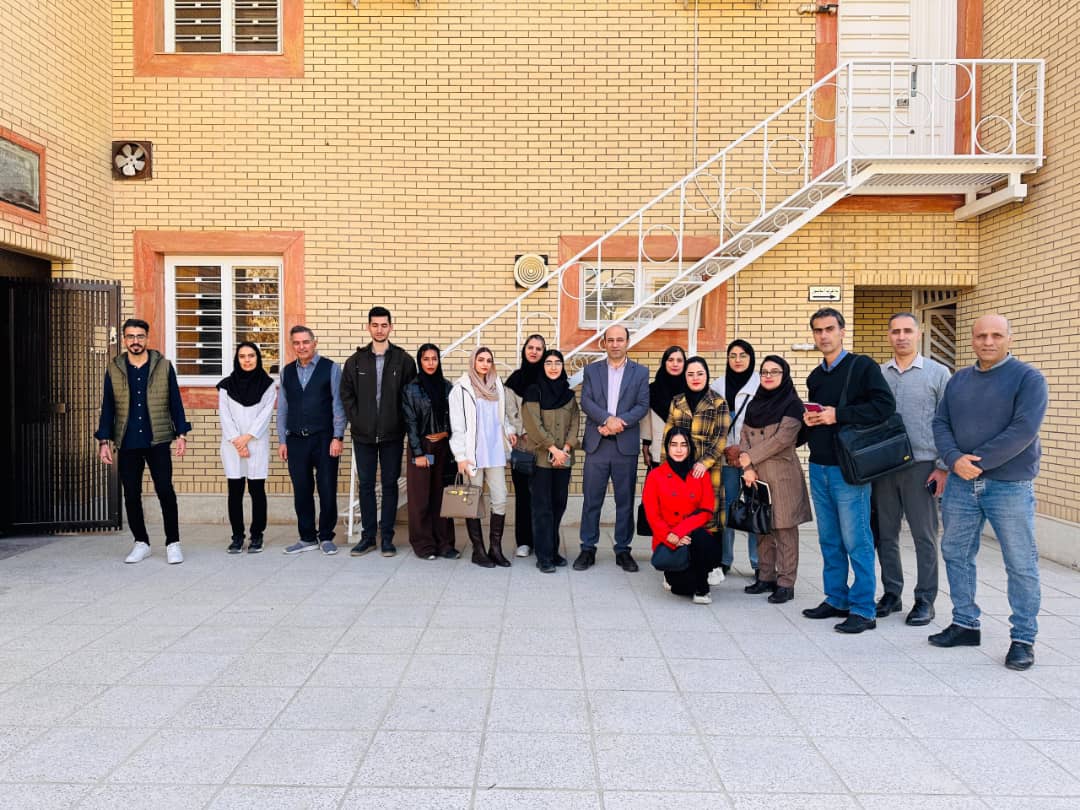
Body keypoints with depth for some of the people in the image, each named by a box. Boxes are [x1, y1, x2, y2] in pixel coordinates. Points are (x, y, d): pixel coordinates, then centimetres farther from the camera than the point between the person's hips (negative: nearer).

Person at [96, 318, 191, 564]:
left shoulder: (163, 366, 3)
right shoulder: (114, 369, 7)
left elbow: (175, 402, 4)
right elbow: (108, 407, 9)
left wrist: (181, 434, -2)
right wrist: (104, 440, 3)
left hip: (157, 442, -2)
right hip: (127, 444, 2)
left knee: (165, 491, -6)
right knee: (131, 495, 6)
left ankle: (173, 543, 5)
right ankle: (141, 543, 20)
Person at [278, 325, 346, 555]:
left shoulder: (331, 368, 0)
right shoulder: (287, 372, 11)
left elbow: (338, 404, -3)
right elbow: (282, 408, 12)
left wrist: (338, 437, -9)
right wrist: (282, 440, 7)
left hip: (324, 439, -3)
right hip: (296, 441, 3)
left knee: (327, 491, 1)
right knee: (301, 491, 8)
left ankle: (326, 537, 16)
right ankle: (307, 538, 19)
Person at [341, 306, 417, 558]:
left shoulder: (404, 360, 0)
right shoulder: (356, 361, 5)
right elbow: (346, 394, 7)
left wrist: (401, 423, -5)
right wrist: (356, 420, -2)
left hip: (392, 434, -2)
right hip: (363, 434, 2)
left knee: (390, 485, 5)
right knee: (366, 485, 8)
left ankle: (387, 537, 14)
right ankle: (368, 535, 17)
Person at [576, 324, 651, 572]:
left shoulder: (640, 372, 8)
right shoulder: (592, 370, 10)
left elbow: (643, 405, -1)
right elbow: (586, 402, -2)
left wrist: (619, 423, -15)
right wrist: (608, 419, -18)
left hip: (626, 445, 0)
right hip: (596, 444, 0)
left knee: (625, 501, 5)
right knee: (591, 500, 3)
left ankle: (623, 550, 16)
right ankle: (588, 549, 12)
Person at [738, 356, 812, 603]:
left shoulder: (793, 404, -4)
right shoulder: (755, 404, 14)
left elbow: (782, 439, -13)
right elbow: (744, 436, 8)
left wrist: (750, 457, -9)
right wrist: (747, 468, -6)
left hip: (782, 474, -6)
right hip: (756, 475, 6)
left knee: (784, 529, -2)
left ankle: (786, 583, 3)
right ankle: (766, 577, 19)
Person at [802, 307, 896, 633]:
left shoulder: (862, 366, -5)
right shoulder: (815, 377, 16)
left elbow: (885, 405, -16)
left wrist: (838, 415, -19)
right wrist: (809, 420, 3)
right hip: (819, 467, 7)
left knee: (856, 541, -3)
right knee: (829, 540, 13)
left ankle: (863, 610, 5)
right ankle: (836, 599, 23)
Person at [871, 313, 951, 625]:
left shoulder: (938, 373, 2)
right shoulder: (878, 374, 9)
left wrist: (943, 466, -7)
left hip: (921, 465, -3)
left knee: (924, 536, 3)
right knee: (886, 533, 9)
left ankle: (925, 600, 14)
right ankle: (891, 594, 21)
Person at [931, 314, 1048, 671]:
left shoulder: (1027, 378, -5)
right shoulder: (958, 379, 11)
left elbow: (1023, 430, -16)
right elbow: (940, 423, 6)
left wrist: (977, 462, -17)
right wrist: (955, 460, -13)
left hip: (1010, 485, -5)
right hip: (960, 484, 5)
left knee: (1020, 564, 2)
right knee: (955, 554, 11)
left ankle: (1023, 639, 15)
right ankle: (965, 624, 25)